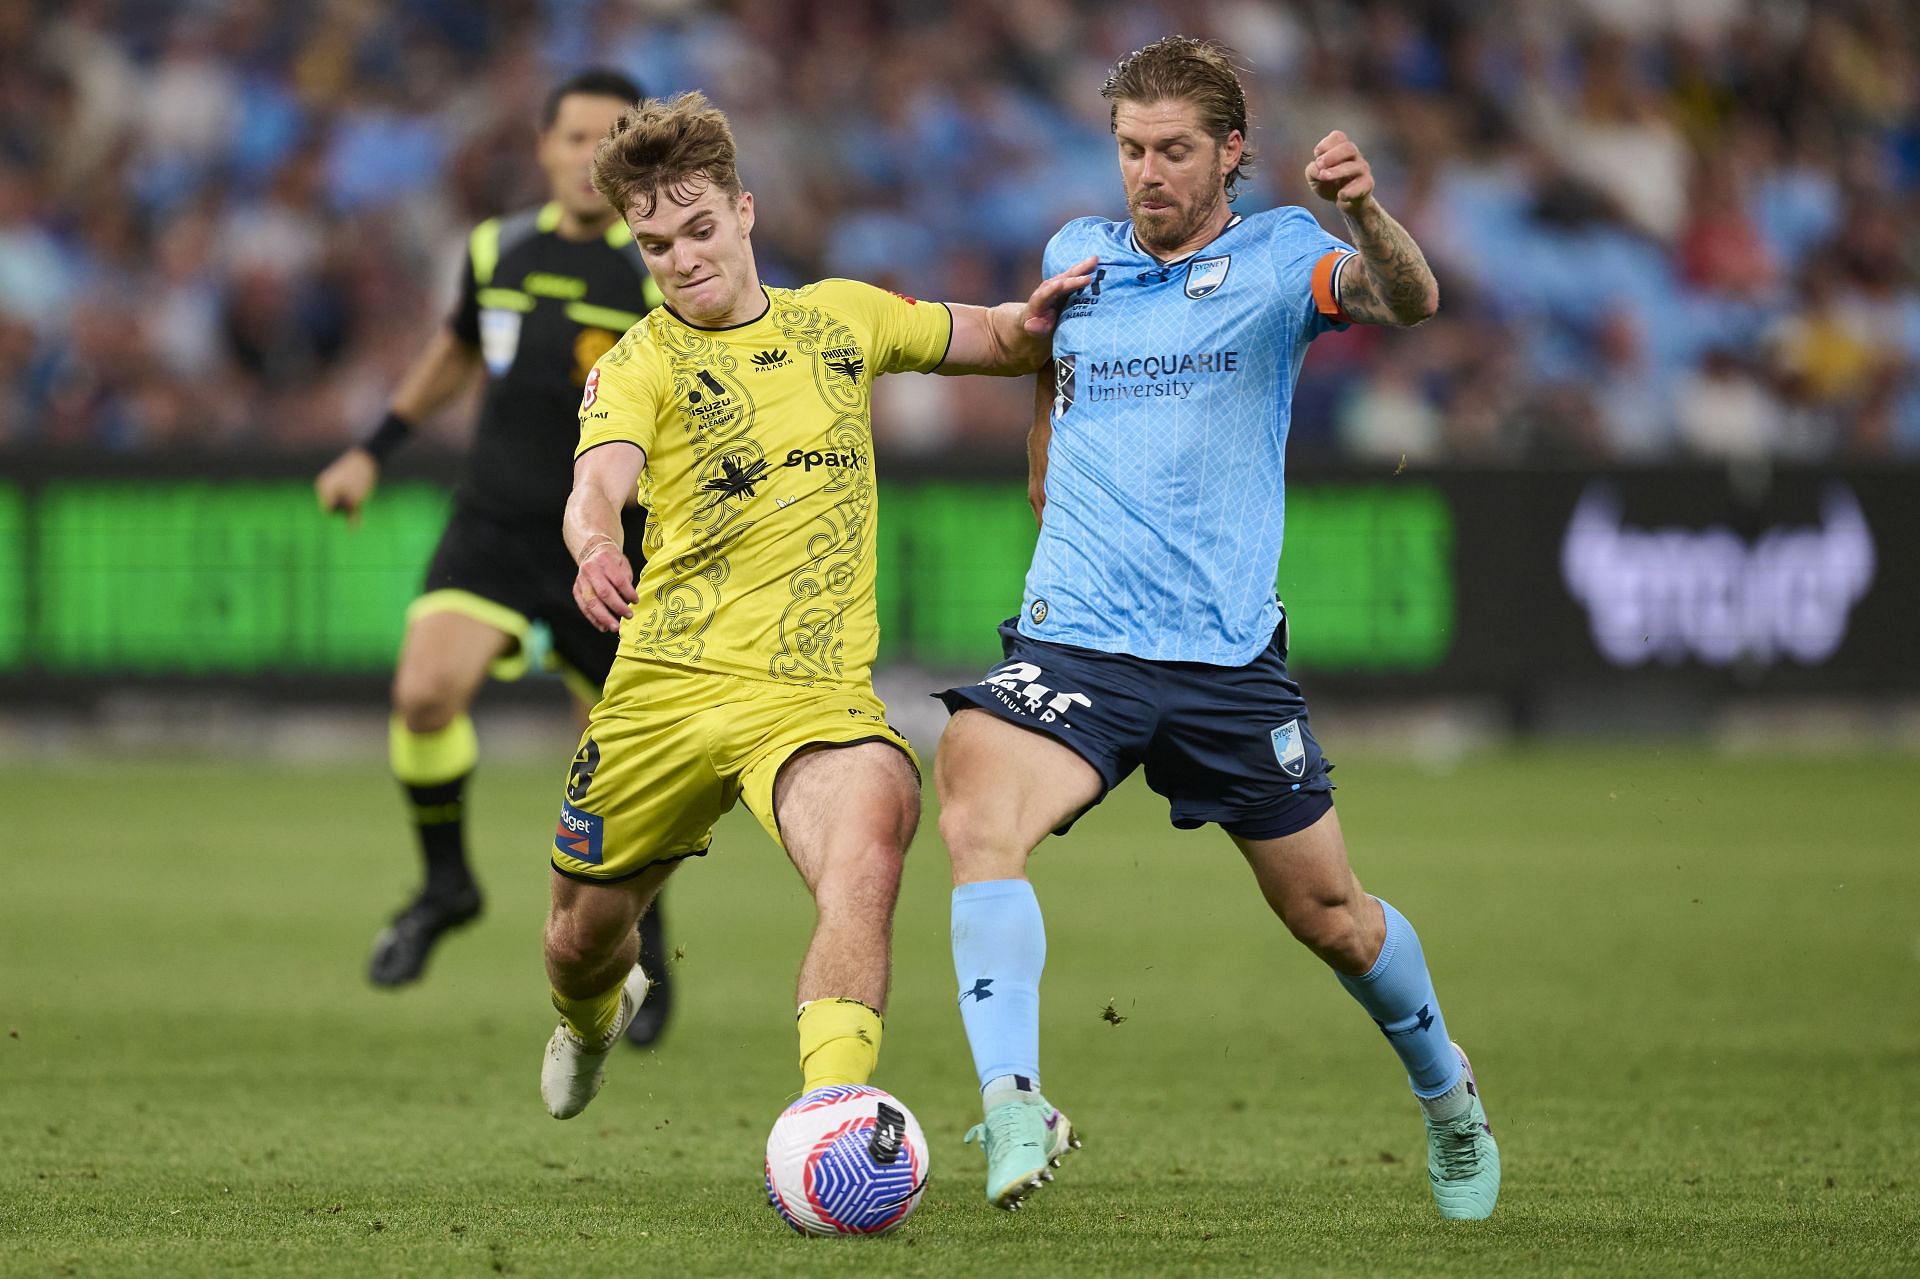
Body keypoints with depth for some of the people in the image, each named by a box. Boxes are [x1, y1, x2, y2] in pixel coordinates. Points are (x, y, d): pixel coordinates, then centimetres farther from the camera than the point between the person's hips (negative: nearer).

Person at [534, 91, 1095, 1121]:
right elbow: (595, 485, -20)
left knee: (868, 854, -33)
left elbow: (1000, 343, 26)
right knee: (583, 936, 14)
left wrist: (1033, 321, 1)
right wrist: (595, 547, -44)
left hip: (815, 690, 0)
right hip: (668, 684, 0)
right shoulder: (639, 364, 1)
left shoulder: (840, 317, 12)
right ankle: (592, 1016, 54)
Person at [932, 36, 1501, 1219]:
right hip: (1074, 640, 2)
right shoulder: (1078, 256, 10)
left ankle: (1445, 1090, 38)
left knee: (1330, 915, 9)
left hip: (1230, 653, -2)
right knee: (978, 816, -28)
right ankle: (1014, 1109, -33)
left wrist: (1363, 211, -42)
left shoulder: (1278, 257, -1)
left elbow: (1410, 300, -22)